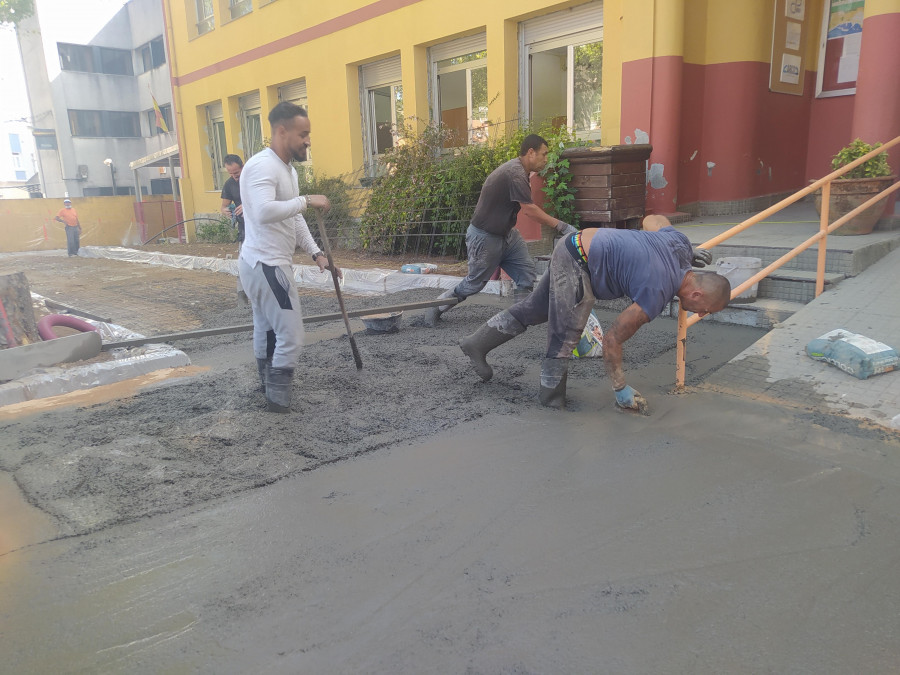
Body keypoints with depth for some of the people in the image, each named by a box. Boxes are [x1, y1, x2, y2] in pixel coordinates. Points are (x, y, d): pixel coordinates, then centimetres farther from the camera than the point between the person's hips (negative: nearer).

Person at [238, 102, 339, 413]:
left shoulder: (287, 169, 15)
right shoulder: (262, 166, -18)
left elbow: (294, 219, 19)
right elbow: (264, 212, -34)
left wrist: (316, 253, 10)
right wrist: (307, 200, -26)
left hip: (261, 264, 11)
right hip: (266, 265, -11)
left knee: (266, 332, 19)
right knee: (290, 335, -7)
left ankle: (268, 388, 33)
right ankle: (278, 399, 5)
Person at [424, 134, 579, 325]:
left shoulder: (518, 169, 7)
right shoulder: (515, 173, -26)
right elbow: (529, 209, -30)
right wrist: (561, 226, -27)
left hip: (505, 233, 10)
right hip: (485, 236, -10)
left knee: (527, 273, -2)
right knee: (475, 283, 4)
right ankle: (437, 307, 22)